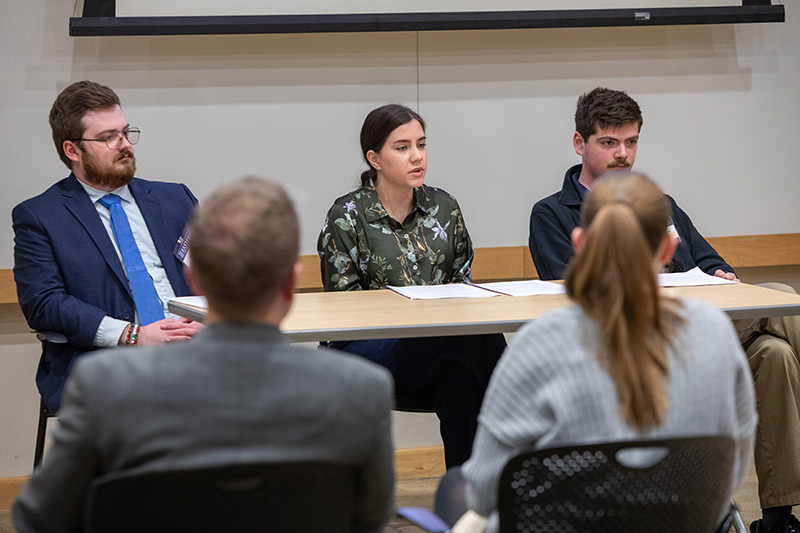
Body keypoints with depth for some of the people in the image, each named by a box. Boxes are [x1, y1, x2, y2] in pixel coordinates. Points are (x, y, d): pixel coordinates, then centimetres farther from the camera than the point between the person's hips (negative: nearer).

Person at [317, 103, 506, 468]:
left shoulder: (444, 207, 15)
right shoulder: (347, 216, 2)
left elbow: (464, 280, 20)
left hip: (440, 342, 4)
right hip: (369, 348, -4)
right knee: (476, 341, -34)